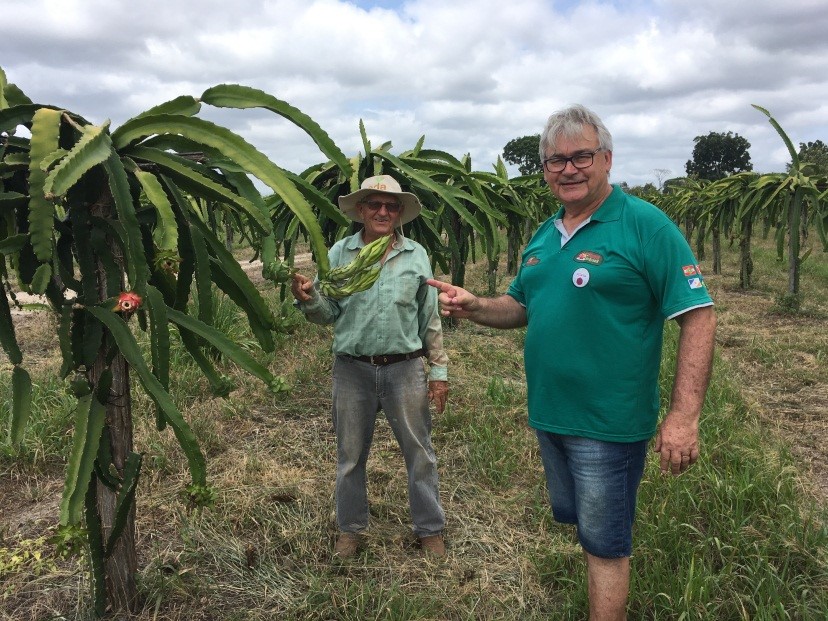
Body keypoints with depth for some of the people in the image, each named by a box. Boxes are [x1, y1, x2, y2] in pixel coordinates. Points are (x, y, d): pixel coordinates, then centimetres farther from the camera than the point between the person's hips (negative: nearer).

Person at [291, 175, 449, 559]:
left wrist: (439, 371, 4)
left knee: (419, 453, 10)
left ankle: (430, 529, 28)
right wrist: (308, 298, -20)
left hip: (405, 368, 0)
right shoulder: (339, 253, 0)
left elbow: (430, 320, 5)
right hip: (353, 369, 1)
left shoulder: (416, 255, 1)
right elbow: (328, 313, 2)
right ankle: (350, 530, 33)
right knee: (350, 455, 14)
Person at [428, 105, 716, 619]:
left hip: (609, 422, -8)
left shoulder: (646, 225, -14)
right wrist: (473, 306, -4)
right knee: (573, 520, 24)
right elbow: (521, 307, 17)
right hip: (549, 414, 8)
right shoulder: (544, 235, 8)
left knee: (604, 544, 6)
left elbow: (699, 316, -17)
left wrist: (684, 416, -23)